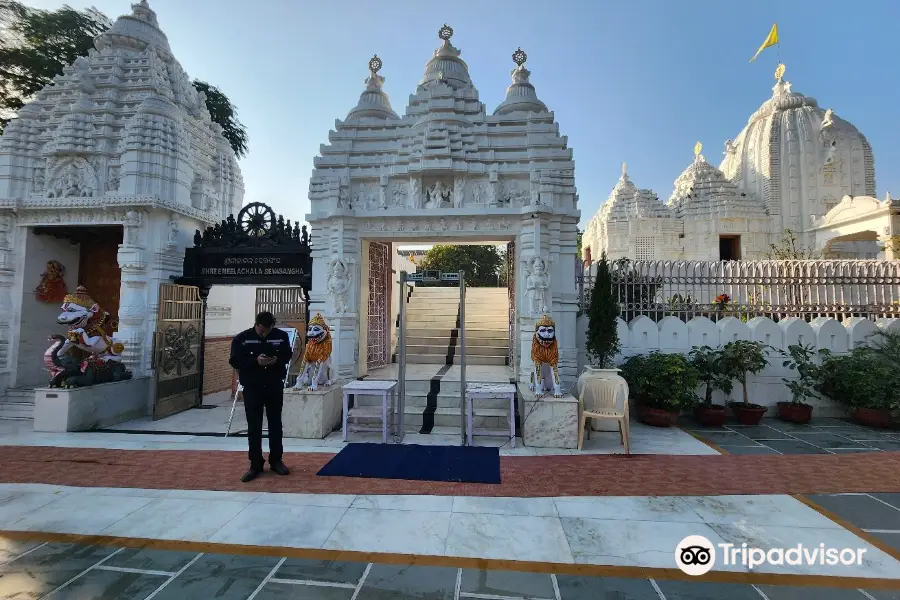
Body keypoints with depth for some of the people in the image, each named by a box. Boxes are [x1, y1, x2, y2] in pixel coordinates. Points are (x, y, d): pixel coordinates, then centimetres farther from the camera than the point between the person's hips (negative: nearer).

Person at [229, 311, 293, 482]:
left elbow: (287, 355, 7)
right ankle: (255, 464, 15)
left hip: (275, 387, 2)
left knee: (275, 425, 11)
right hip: (252, 388, -1)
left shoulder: (281, 336, -3)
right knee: (254, 427, 2)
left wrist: (277, 360, -16)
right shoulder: (241, 338, -8)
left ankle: (276, 461, 25)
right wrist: (255, 361, -25)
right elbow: (234, 361, -10)